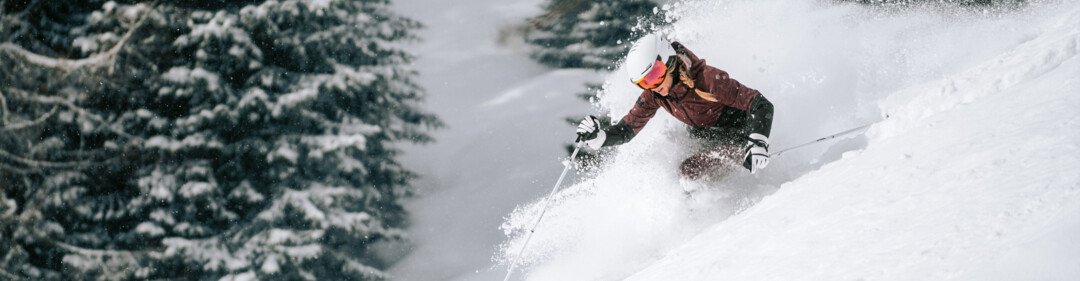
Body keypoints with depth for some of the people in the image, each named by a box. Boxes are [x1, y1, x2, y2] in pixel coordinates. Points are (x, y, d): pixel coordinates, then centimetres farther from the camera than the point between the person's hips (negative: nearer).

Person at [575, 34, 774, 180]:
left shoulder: (707, 78, -31)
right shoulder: (654, 95, -12)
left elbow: (761, 105, -29)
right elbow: (626, 131, -4)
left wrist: (758, 144, -44)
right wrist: (596, 138, -25)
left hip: (737, 139, -7)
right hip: (705, 141, 7)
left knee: (689, 171, -21)